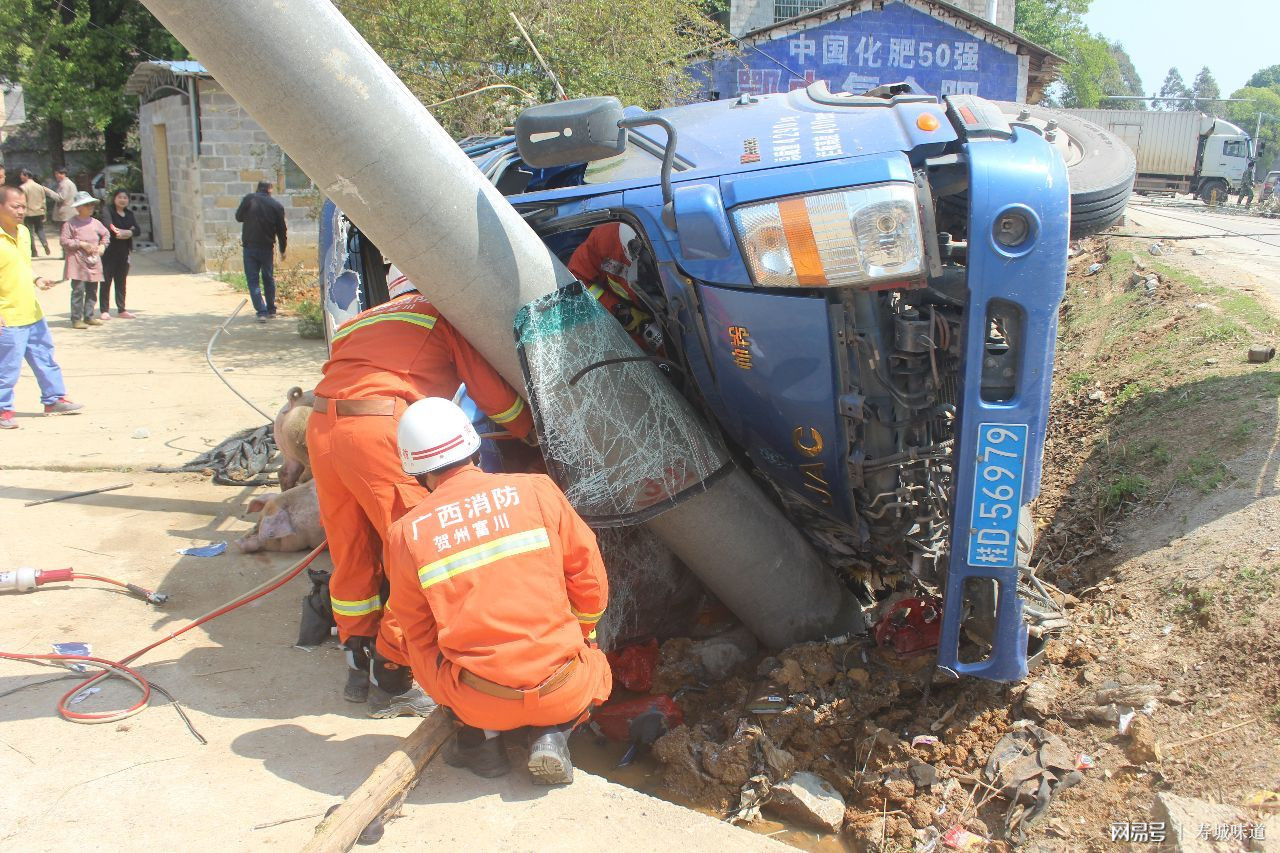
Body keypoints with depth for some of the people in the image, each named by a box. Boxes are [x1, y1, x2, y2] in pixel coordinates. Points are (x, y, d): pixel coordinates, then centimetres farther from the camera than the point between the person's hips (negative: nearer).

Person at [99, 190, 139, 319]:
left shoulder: (130, 214, 12)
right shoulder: (108, 212, -5)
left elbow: (136, 229, -1)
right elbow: (108, 228, -20)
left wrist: (121, 232, -16)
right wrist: (127, 232, -14)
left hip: (124, 252, 5)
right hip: (109, 251, -5)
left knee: (121, 281, 12)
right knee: (106, 281, -1)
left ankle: (121, 310, 18)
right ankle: (104, 310, 2)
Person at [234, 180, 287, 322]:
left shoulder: (249, 199, -4)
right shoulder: (277, 206, -2)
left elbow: (238, 217, 6)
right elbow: (282, 230, 3)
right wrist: (282, 250, 15)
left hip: (250, 246, -1)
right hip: (267, 247, 1)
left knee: (253, 280, 2)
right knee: (268, 278, 17)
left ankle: (261, 311, -8)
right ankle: (271, 310, 25)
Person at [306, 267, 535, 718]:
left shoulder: (361, 322, 31)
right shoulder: (445, 315, 13)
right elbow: (493, 393, 12)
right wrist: (534, 431, 29)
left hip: (320, 425, 8)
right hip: (379, 430, -7)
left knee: (351, 554, 18)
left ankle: (359, 669, 30)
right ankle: (391, 684, 11)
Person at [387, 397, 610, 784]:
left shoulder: (406, 533, -2)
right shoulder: (536, 490, -3)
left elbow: (417, 633, 9)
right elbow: (590, 580, 5)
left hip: (478, 703, 0)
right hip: (562, 693, 0)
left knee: (422, 652, 29)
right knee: (596, 667, 34)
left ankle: (481, 736, 13)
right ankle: (554, 733, 6)